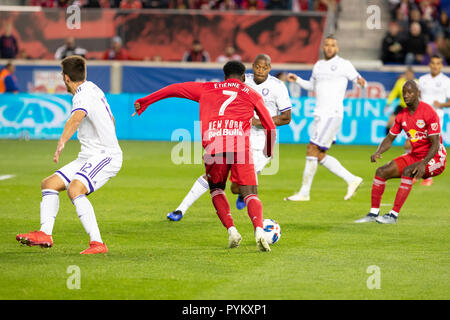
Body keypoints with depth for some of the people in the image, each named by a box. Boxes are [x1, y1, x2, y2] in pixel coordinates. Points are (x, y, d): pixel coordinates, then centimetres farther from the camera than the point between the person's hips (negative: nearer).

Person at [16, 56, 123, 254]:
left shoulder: (83, 95, -17)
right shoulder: (93, 88, 13)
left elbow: (76, 117, -40)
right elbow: (110, 119, 28)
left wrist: (62, 142, -53)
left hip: (106, 156, -10)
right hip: (88, 157, 10)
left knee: (74, 189, -30)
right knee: (49, 184, 5)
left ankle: (97, 243, -31)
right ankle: (45, 234, -5)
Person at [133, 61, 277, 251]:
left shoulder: (206, 89, 26)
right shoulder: (252, 94, 23)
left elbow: (175, 89, 27)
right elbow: (270, 128, 21)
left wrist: (143, 103, 35)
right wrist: (269, 151, 39)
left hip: (213, 147, 1)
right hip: (240, 146, -1)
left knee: (216, 190, 22)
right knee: (250, 195, 0)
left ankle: (231, 231, 3)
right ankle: (259, 230, -27)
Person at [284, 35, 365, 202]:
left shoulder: (344, 64, -2)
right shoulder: (318, 65, 18)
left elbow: (358, 79, 1)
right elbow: (312, 85, 32)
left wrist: (360, 81, -22)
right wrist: (297, 80, 16)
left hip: (332, 114, -8)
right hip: (320, 114, 8)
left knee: (312, 150, -10)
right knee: (321, 156, 6)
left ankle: (304, 192, -5)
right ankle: (352, 179, 15)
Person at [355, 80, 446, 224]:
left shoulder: (428, 113, -18)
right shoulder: (402, 116, 4)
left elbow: (436, 144, -21)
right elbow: (389, 139, 10)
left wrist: (423, 163, -35)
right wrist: (378, 152, -12)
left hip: (433, 158, -7)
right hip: (414, 156, 8)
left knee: (407, 171, -34)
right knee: (381, 172, -4)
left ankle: (393, 215, -32)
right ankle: (373, 213, 1)